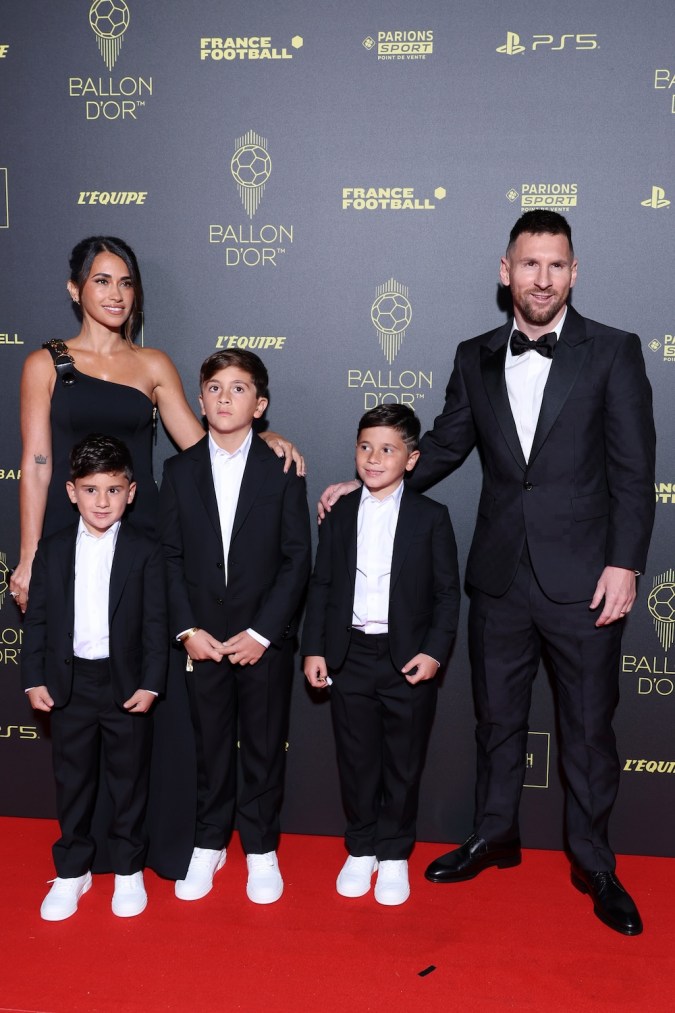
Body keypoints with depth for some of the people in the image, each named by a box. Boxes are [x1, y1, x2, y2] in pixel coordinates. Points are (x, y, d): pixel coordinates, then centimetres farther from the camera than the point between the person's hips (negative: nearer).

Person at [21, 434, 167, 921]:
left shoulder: (146, 552, -5)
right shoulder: (52, 551, 2)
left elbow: (156, 624, -5)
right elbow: (37, 620, 4)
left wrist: (151, 683, -10)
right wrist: (34, 679, -1)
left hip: (126, 684, -2)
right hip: (69, 684, 2)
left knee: (129, 780, 11)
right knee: (72, 781, 13)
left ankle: (129, 870, 27)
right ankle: (72, 871, 30)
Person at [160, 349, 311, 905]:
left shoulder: (282, 470, -2)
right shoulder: (179, 471, 4)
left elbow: (297, 559, -5)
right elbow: (171, 557, 3)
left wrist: (262, 632, -12)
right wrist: (187, 629, -7)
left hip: (265, 639, -1)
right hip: (202, 638, 2)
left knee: (264, 748, 9)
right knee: (211, 746, 12)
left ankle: (261, 849, 25)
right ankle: (209, 844, 29)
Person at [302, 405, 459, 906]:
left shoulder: (431, 517, -3)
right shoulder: (340, 514, 5)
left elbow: (447, 591, -2)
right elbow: (321, 586, 7)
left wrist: (434, 651, -11)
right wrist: (313, 649, 1)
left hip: (409, 660, -2)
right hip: (349, 657, 2)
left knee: (403, 764, 9)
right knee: (356, 761, 12)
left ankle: (394, 854, 26)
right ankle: (361, 849, 29)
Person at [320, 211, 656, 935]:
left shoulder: (612, 353, -4)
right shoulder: (476, 359, 7)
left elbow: (634, 469, -6)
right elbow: (443, 446, 13)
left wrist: (624, 562, -12)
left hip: (582, 577, -3)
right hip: (499, 576, 3)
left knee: (589, 727, 9)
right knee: (497, 718, 17)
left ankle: (593, 863, 29)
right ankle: (494, 835, 37)